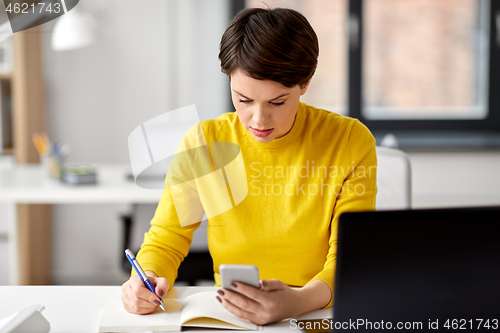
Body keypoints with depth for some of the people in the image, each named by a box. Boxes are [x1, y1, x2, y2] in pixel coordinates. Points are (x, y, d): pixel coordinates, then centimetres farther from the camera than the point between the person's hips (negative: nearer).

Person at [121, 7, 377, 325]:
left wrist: (301, 300, -30)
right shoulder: (203, 143, -4)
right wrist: (147, 278, -20)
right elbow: (165, 242, 3)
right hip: (230, 321, 1)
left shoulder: (351, 142, -7)